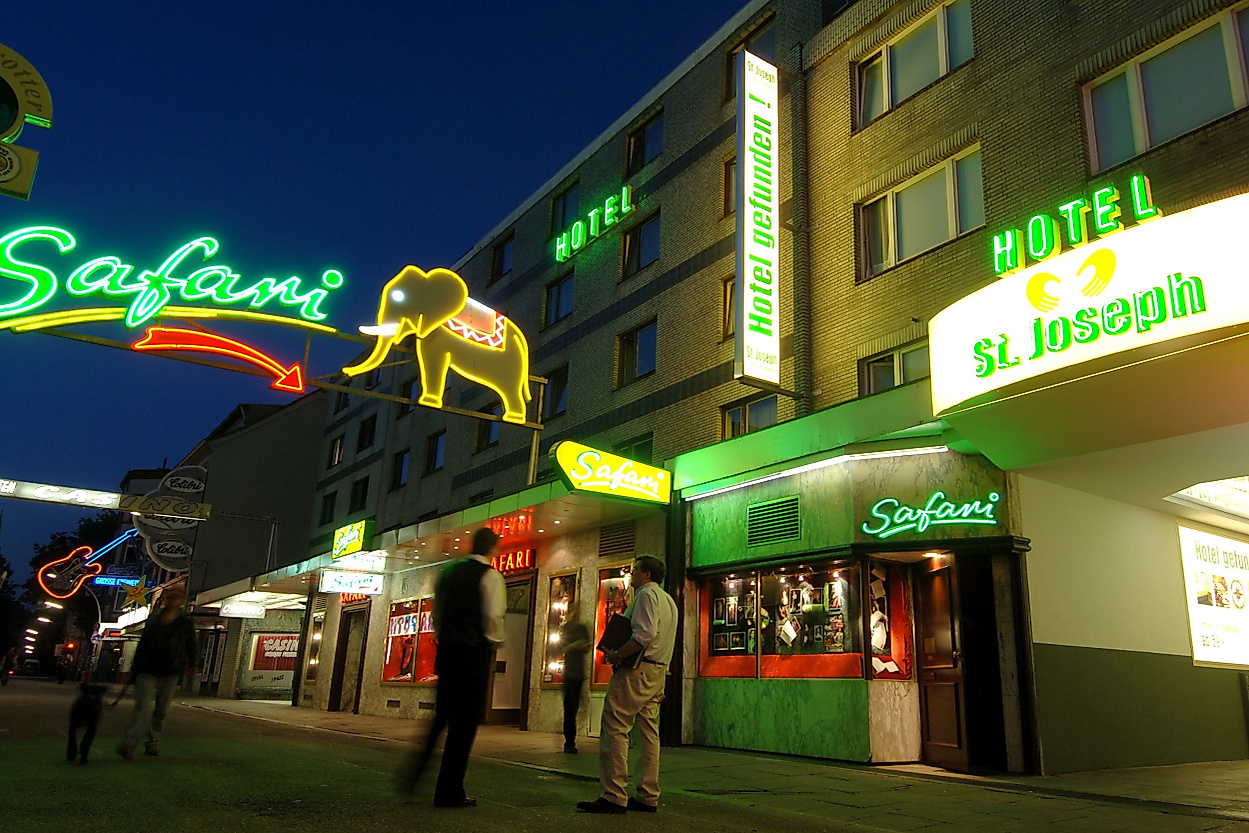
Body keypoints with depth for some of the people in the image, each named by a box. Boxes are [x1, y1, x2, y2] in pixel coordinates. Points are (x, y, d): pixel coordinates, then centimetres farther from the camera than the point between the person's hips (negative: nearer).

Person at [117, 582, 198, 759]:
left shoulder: (186, 623, 4)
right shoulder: (153, 620, 7)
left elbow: (191, 647, 8)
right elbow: (143, 644, 10)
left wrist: (191, 665, -2)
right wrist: (135, 669, 9)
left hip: (170, 673, 1)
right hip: (148, 670, -1)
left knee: (161, 709, 8)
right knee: (145, 707, -14)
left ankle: (153, 742, 20)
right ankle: (130, 743, -13)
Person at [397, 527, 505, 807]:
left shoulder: (448, 572, 11)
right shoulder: (490, 576, -8)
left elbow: (437, 611, 15)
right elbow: (493, 617, -15)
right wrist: (496, 643, 2)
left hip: (446, 650, 6)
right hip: (475, 653, -6)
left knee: (441, 715, 18)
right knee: (465, 721, 1)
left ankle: (413, 771, 9)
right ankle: (449, 792, 5)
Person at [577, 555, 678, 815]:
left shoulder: (646, 594, -7)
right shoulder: (668, 600, 23)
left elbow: (645, 634, -22)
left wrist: (617, 655, -19)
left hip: (636, 670, -10)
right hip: (658, 671, 10)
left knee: (614, 729, -10)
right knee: (649, 732, 8)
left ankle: (614, 796, -13)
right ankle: (648, 797, 9)